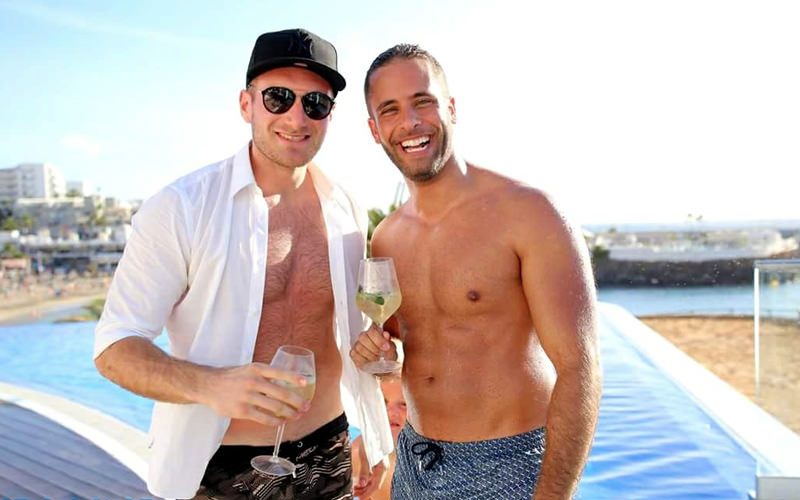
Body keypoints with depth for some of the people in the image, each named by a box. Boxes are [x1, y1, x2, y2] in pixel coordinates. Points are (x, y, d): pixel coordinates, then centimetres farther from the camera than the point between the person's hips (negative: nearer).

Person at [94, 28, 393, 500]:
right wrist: (210, 386, -31)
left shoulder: (348, 213, -2)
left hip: (328, 457, 4)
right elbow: (115, 348, -14)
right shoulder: (180, 207, -15)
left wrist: (376, 440, 1)